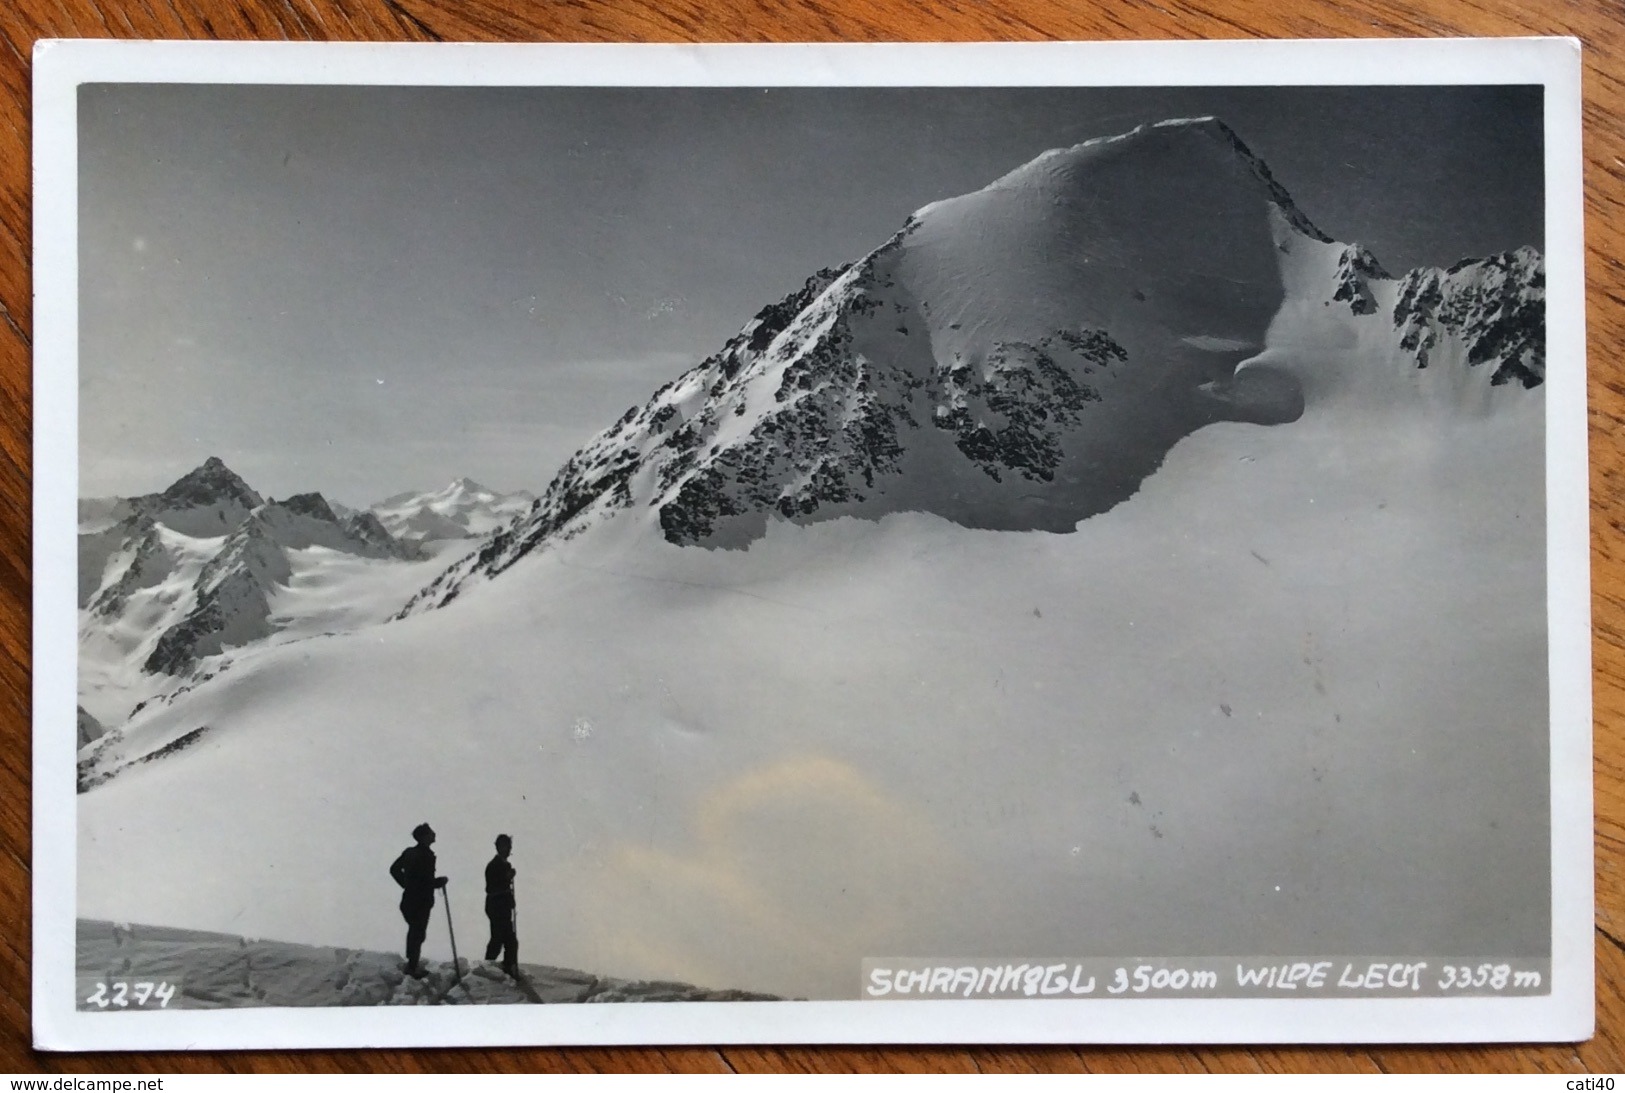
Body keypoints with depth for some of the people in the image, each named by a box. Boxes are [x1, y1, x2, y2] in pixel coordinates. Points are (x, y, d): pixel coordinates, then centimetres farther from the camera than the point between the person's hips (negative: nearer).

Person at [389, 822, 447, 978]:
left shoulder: (409, 852, 6)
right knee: (418, 934, 1)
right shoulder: (427, 856, -20)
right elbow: (427, 882, -24)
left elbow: (394, 869, 16)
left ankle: (411, 964, 29)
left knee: (413, 931, 20)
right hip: (421, 902, -8)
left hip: (408, 899, 8)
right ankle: (412, 968, 5)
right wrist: (441, 881, -6)